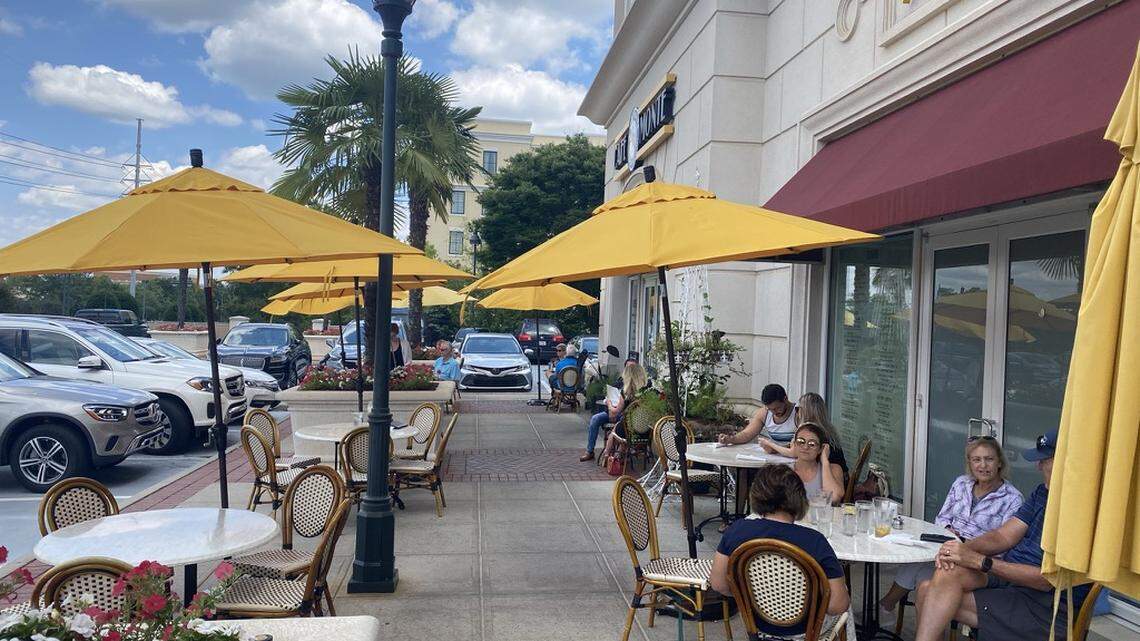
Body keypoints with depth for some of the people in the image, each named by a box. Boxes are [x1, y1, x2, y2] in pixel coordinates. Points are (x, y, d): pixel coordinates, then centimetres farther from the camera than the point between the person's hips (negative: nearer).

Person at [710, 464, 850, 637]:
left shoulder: (737, 530, -18)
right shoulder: (815, 542, -28)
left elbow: (719, 584, -10)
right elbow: (837, 606, -25)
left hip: (757, 623, 4)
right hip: (803, 629, -3)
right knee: (845, 596, 30)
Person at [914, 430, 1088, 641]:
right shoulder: (1042, 493, 11)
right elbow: (1003, 536, 8)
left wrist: (979, 561, -22)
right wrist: (963, 547, -13)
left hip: (1045, 606, -8)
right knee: (930, 587, -15)